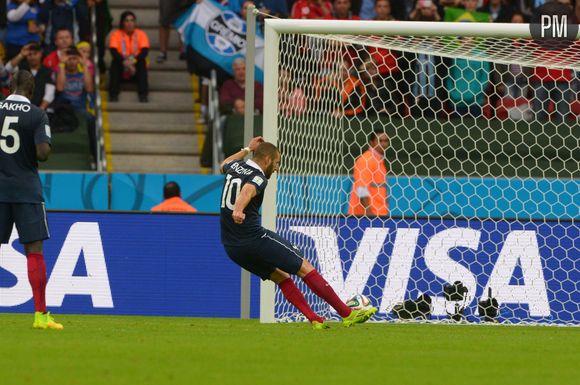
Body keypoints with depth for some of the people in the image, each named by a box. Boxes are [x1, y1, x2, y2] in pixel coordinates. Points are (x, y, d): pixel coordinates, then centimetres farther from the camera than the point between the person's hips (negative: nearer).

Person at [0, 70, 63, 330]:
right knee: (34, 250, 0)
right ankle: (41, 315, -3)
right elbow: (42, 153, -13)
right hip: (26, 189, -2)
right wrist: (44, 151, 9)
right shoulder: (37, 115, -4)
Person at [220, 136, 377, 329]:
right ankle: (347, 314, -4)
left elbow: (224, 165, 40)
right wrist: (238, 210, -54)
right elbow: (247, 191, -35)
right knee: (305, 268, -4)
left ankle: (314, 319, 7)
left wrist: (247, 149, 46)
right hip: (254, 239, -9)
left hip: (231, 246, 9)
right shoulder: (258, 177, -11)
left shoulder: (234, 167, 14)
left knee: (280, 276, 18)